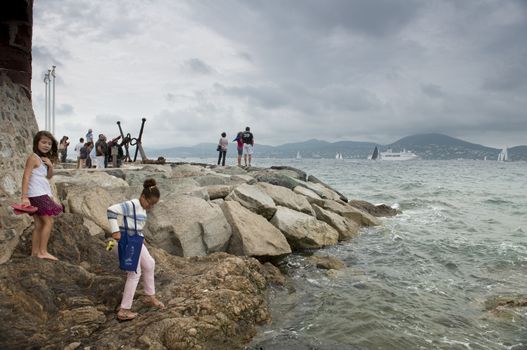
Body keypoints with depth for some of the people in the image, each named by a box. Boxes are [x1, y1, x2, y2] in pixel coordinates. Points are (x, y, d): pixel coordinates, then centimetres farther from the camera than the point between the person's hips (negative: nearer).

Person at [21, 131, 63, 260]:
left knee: (39, 225, 10)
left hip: (43, 195, 9)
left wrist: (50, 165, -4)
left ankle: (34, 252, 15)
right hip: (37, 195, -9)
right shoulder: (33, 158, -11)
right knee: (48, 222, -7)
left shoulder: (44, 159, 14)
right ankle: (43, 252, -2)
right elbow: (26, 177, -16)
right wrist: (25, 197, -22)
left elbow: (49, 176, 16)